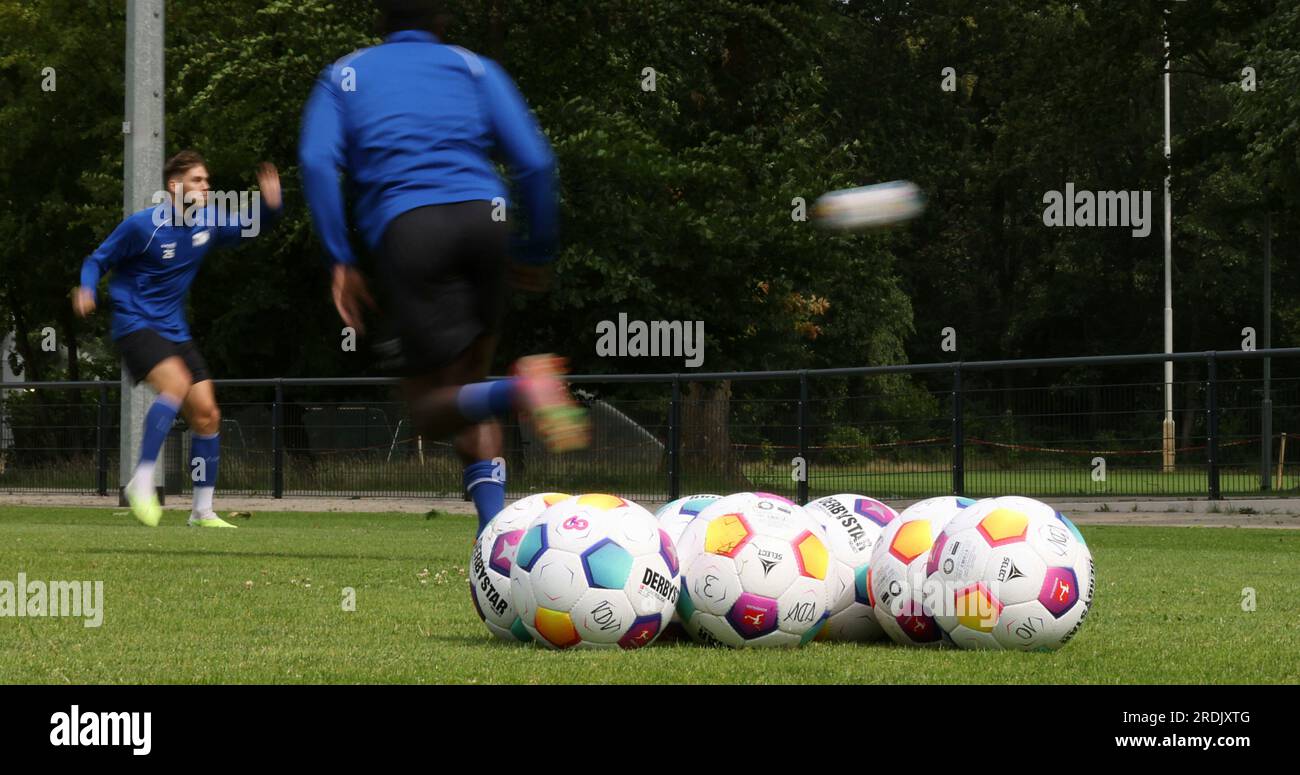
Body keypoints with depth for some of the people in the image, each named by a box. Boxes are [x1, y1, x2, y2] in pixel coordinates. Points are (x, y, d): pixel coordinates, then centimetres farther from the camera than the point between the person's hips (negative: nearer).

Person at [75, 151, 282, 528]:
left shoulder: (208, 221, 3)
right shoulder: (142, 225, -12)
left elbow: (248, 225, 18)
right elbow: (98, 260, -3)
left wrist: (270, 204, -4)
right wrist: (86, 291, -24)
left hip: (175, 331, 7)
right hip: (135, 324, -7)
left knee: (206, 413, -1)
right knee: (177, 383, -33)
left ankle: (202, 511, 9)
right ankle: (142, 480, -28)